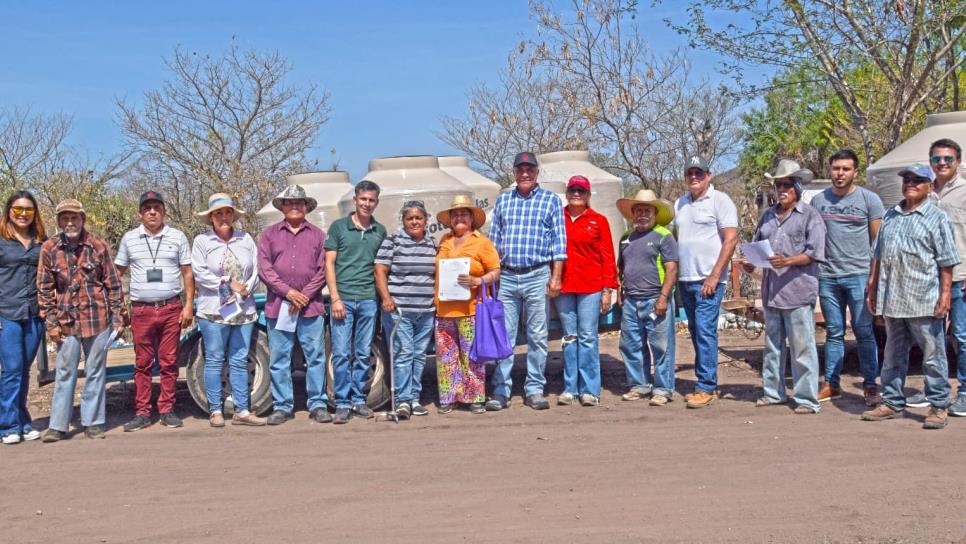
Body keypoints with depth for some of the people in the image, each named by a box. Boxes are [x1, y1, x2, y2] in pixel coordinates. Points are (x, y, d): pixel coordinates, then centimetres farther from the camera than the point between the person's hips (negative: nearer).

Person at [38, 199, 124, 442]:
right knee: (64, 374, 6)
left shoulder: (99, 246, -1)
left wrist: (117, 317, 0)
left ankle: (93, 422, 17)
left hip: (97, 319, -1)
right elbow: (44, 289, 4)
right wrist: (50, 322, 0)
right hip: (66, 322, 1)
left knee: (95, 373, 7)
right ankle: (58, 426, 13)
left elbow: (113, 284, 2)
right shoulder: (49, 249, 1)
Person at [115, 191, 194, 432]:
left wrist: (188, 305, 0)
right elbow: (118, 272, 14)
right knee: (143, 363, 4)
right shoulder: (129, 238, 9)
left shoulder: (177, 237, 6)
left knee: (169, 362, 4)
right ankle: (142, 413, 10)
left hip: (171, 308, -1)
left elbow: (187, 273, 6)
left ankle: (167, 410, 11)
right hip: (141, 310, 1)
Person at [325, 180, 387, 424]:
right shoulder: (339, 226, 2)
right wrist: (335, 298, -8)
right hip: (343, 298, -3)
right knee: (341, 353, -2)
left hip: (368, 300, 3)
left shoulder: (380, 231, 11)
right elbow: (329, 264, 0)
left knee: (363, 354, 7)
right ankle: (342, 403, 6)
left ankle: (358, 400, 17)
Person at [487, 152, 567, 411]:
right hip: (506, 276, 2)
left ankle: (534, 390, 12)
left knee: (537, 336, 3)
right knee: (503, 335, 2)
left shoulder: (551, 200, 5)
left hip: (538, 276, -2)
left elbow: (559, 241, 2)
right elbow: (493, 239, 15)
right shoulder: (502, 200, 13)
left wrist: (555, 277, -4)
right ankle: (501, 392, 8)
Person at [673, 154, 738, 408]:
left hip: (708, 280, -7)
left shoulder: (720, 201, -4)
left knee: (705, 331, -10)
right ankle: (706, 384, 18)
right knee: (696, 332, 10)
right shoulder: (680, 204, 16)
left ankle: (706, 387, -4)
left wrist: (714, 276, -15)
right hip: (685, 280, 7)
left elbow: (731, 239, -10)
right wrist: (675, 275, 11)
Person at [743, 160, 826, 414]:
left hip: (798, 291, -6)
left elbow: (814, 252, -8)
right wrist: (750, 263, 2)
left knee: (802, 347, -4)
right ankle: (773, 392, 24)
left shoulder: (810, 215, 0)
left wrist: (787, 261, -22)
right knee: (772, 345, 14)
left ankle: (807, 399, 2)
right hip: (771, 291, 6)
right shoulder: (768, 216, 18)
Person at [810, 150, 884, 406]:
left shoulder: (869, 199, 2)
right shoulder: (818, 200, 9)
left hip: (859, 275, -3)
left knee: (864, 332, -1)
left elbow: (878, 240, 2)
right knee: (833, 333, 9)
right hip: (827, 276, 3)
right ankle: (831, 384, 14)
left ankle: (870, 384, 7)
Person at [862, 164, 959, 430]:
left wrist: (945, 293, -12)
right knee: (893, 355, 13)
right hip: (892, 299, 6)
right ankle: (892, 402, 23)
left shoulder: (937, 218, -2)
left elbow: (946, 261, -6)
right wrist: (872, 288, 14)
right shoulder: (891, 216, 14)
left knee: (933, 355, 2)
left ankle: (938, 406, 12)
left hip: (924, 301, -5)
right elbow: (878, 256, 17)